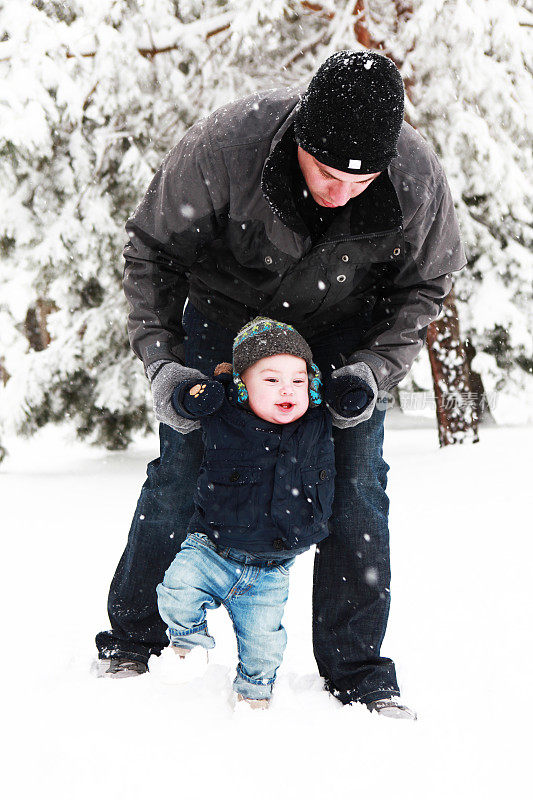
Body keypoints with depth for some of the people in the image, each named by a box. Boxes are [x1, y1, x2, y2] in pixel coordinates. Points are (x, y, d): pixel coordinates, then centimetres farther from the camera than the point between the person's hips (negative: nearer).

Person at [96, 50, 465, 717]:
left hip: (343, 332, 1)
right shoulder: (222, 147, -34)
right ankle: (131, 642, 17)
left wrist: (375, 366, -23)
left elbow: (425, 283, -8)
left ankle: (356, 673, 7)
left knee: (355, 484, -6)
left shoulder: (417, 178, -29)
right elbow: (152, 248, -17)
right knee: (181, 475, -2)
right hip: (224, 315, -1)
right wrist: (160, 359, -26)